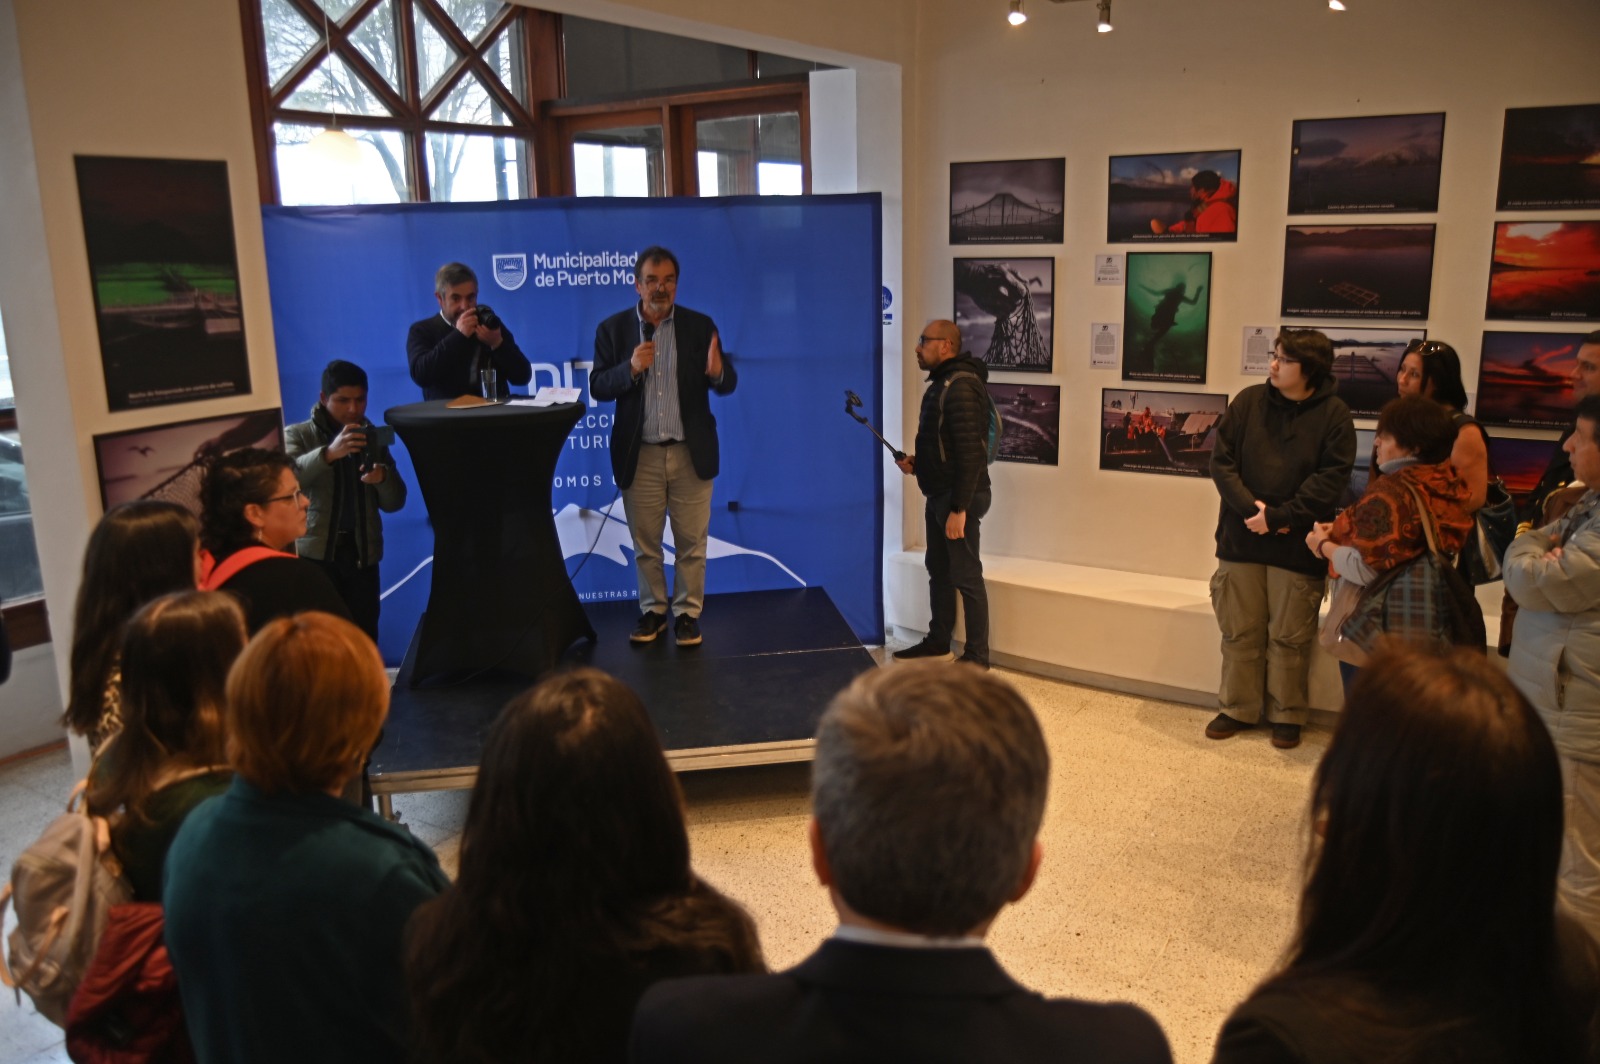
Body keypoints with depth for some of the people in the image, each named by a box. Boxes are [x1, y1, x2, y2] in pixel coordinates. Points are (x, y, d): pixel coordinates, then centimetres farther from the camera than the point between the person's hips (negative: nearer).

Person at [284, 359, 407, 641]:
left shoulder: (372, 438, 16)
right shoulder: (298, 435, 4)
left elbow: (394, 502, 11)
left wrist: (382, 477, -11)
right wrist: (328, 453, -33)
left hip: (362, 552, 3)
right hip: (315, 552, -3)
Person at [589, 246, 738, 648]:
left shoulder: (701, 325, 1)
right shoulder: (613, 328, 1)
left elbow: (729, 384, -1)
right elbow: (598, 388, -3)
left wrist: (718, 372, -25)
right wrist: (631, 368, -20)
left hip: (691, 452, 0)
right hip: (640, 455, 0)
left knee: (691, 541, 6)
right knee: (644, 543, 10)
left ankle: (687, 613, 20)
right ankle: (652, 611, 25)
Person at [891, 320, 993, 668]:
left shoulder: (961, 387, -18)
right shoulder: (941, 383, 13)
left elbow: (970, 452, -24)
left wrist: (959, 508, -25)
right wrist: (916, 462, 8)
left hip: (958, 498, -10)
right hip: (938, 495, 10)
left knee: (966, 577, -3)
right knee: (939, 571, 17)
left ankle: (976, 657, 5)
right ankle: (938, 643, 30)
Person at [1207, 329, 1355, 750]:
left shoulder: (1334, 414, -5)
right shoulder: (1249, 401, 2)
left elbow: (1331, 478, -10)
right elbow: (1221, 460, -1)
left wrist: (1279, 516, -16)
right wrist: (1249, 507, -14)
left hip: (1297, 545, -2)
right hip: (1241, 538, 2)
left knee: (1289, 636, 7)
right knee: (1239, 631, 11)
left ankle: (1287, 716, 22)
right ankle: (1237, 709, 25)